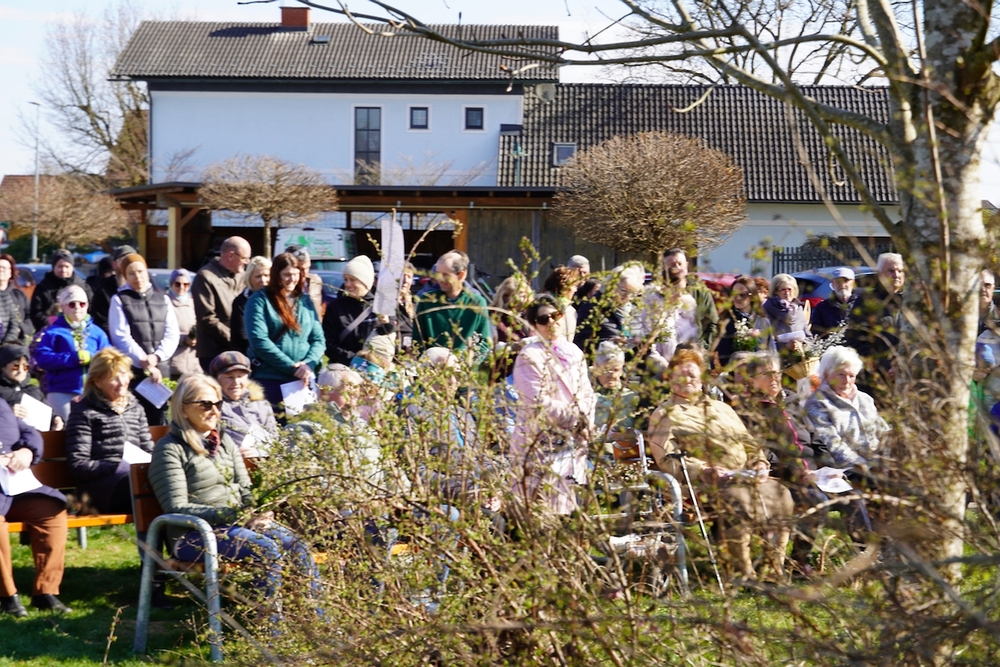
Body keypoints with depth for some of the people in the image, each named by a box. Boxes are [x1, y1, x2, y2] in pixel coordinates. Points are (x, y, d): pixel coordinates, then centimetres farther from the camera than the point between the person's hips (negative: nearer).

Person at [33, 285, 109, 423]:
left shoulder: (97, 332, 12)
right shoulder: (53, 332, 3)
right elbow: (42, 358, -8)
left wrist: (91, 358, -17)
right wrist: (73, 359, -15)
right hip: (61, 393, -3)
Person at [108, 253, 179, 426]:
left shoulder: (163, 299, 17)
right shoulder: (119, 300, 6)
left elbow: (172, 334, 8)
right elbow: (122, 337, -4)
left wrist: (156, 356, -10)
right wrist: (145, 363, -13)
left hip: (161, 370, 3)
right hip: (132, 371, -3)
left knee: (159, 422, 1)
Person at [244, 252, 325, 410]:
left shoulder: (306, 301, 13)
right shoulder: (260, 300, -2)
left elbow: (319, 339, 10)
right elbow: (259, 341, -13)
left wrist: (309, 364, -11)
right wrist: (292, 367, -16)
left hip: (303, 379, 4)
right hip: (270, 379, -4)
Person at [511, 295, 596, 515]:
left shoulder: (573, 352, 12)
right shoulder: (530, 357, -9)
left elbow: (586, 393, 13)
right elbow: (538, 402, -16)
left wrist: (586, 423, -3)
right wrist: (575, 417, -11)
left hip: (572, 443, 7)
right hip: (541, 445, -7)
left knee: (567, 505, 9)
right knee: (542, 509, -9)